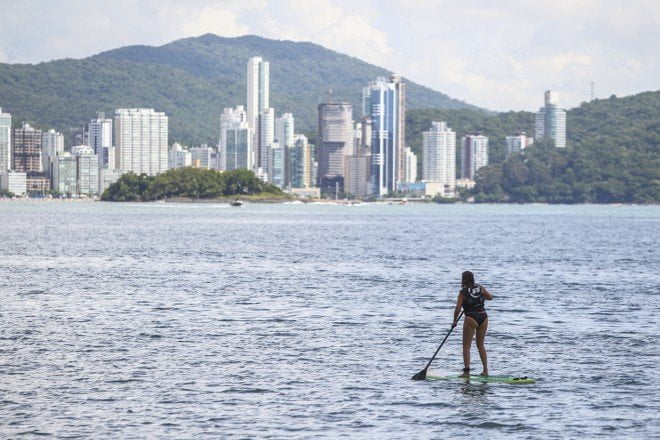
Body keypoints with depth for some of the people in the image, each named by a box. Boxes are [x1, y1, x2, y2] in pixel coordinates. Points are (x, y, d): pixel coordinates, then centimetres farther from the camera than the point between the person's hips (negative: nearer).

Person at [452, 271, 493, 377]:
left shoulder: (463, 292, -8)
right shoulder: (480, 287, 5)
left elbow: (458, 308, -11)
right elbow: (490, 297, 20)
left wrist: (455, 321, 1)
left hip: (471, 318, -5)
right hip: (483, 317, 5)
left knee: (466, 346, 3)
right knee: (480, 344, 18)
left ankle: (467, 371, -7)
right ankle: (485, 370, 16)